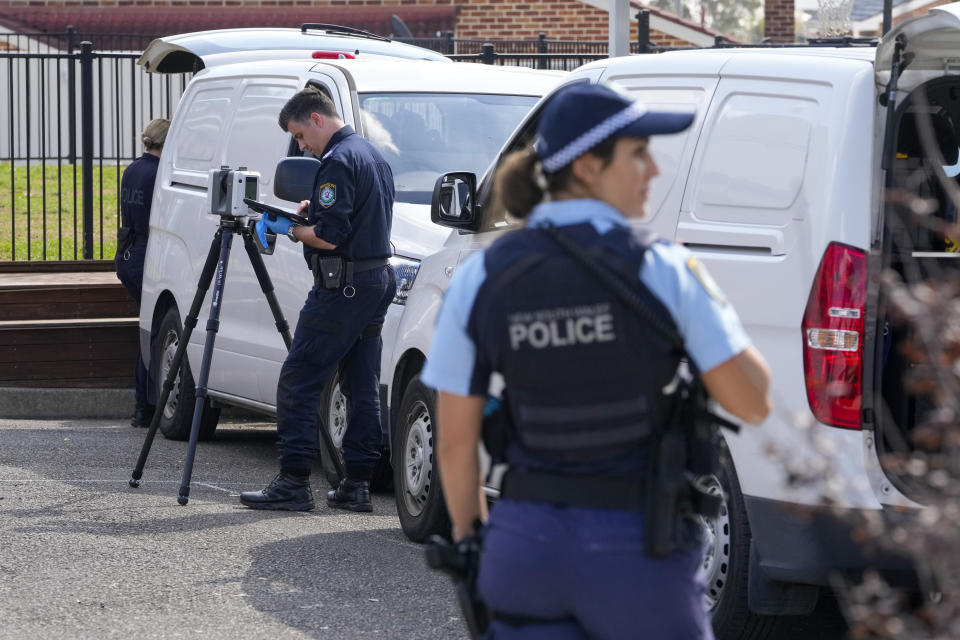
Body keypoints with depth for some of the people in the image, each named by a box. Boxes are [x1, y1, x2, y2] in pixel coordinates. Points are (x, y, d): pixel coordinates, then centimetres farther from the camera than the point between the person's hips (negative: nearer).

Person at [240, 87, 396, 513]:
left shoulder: (338, 163, -15)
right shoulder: (373, 155, 16)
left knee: (298, 382, -6)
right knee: (362, 386, 9)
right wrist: (311, 211, 15)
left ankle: (293, 482, -9)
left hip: (342, 286, -10)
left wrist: (291, 230, -4)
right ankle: (357, 485, 9)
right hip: (378, 280, 10)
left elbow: (328, 237, -20)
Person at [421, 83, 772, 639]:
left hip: (526, 547, 3)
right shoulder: (663, 271, -11)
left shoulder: (480, 280, -1)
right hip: (637, 551, -3)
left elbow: (455, 440, 3)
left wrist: (468, 533, 18)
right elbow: (754, 402, -10)